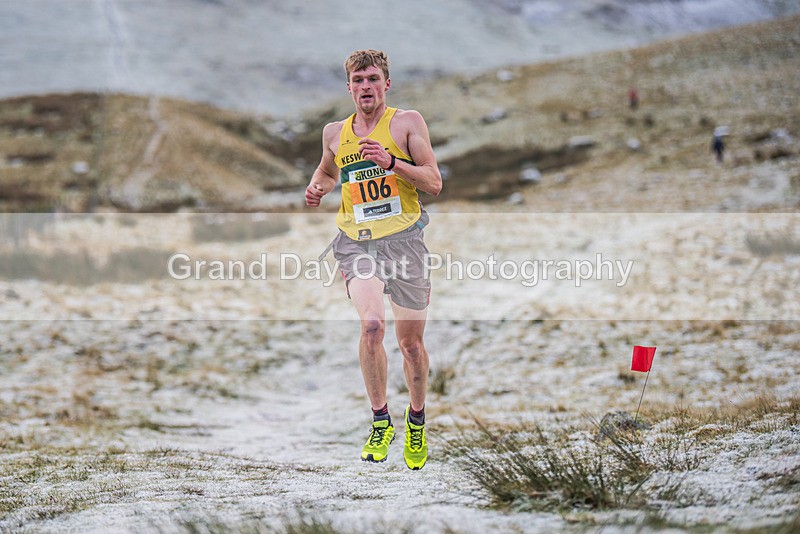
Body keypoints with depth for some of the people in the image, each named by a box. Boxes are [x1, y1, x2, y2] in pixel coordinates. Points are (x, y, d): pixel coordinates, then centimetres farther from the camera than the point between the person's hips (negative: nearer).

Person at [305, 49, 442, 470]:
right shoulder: (335, 133, 12)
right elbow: (327, 170, 33)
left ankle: (416, 420, 30)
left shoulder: (407, 122, 2)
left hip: (403, 239, -1)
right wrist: (317, 188, 11)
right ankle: (380, 420, -8)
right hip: (356, 241, 1)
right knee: (371, 324, -23)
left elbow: (434, 183, -3)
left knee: (411, 341, 5)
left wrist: (391, 161, -17)